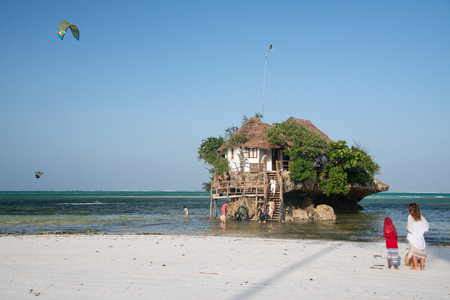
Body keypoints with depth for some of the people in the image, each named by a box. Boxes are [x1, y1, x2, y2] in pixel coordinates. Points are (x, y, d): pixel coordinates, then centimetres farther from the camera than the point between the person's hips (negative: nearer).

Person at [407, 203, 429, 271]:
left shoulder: (410, 217, -10)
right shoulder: (421, 217, 3)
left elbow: (410, 228, -17)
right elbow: (427, 226, 5)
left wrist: (407, 230, 4)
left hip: (413, 237, -4)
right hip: (421, 237, 4)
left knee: (414, 252, 2)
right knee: (422, 252, 10)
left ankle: (415, 267, 3)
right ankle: (422, 267, 14)